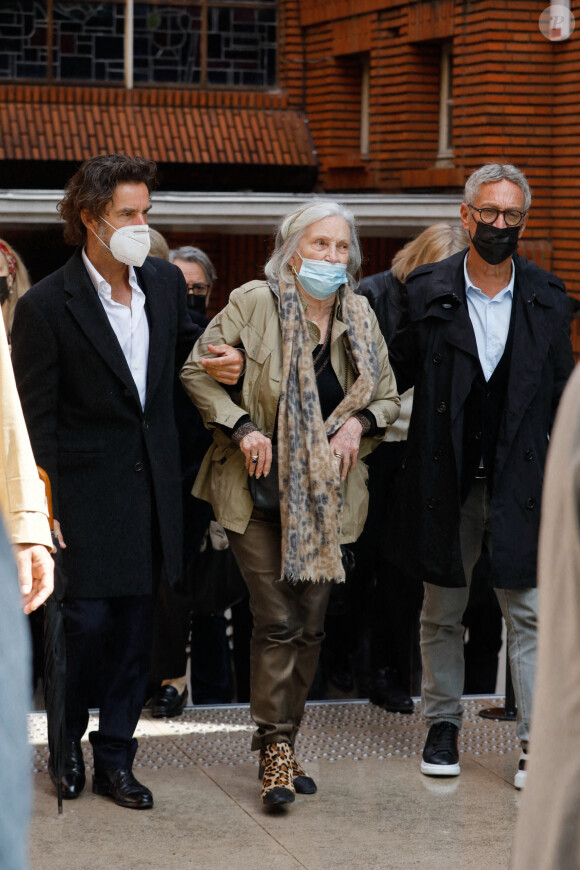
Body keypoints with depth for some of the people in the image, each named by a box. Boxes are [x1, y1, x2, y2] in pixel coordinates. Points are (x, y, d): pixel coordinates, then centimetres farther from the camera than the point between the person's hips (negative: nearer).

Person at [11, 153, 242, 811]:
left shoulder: (166, 282, 4)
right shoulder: (46, 305, -12)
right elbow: (35, 417, -10)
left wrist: (217, 361, 0)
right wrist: (47, 507, -13)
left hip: (153, 485, 5)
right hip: (87, 490, -5)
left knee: (135, 623, 9)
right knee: (87, 620, -5)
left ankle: (114, 757, 20)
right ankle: (66, 744, 19)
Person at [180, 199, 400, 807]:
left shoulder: (360, 316, 5)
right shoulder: (254, 303, -7)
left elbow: (388, 396, 14)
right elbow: (196, 370, -2)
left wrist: (359, 423, -7)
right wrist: (241, 427, -13)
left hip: (325, 492, 4)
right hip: (259, 487, -4)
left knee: (311, 623, 6)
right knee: (277, 620, -10)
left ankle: (282, 739, 20)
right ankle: (275, 746, 0)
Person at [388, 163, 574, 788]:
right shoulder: (427, 292, 0)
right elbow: (397, 374, 8)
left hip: (520, 481, 0)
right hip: (445, 480, 0)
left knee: (529, 614, -3)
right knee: (442, 614, 12)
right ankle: (443, 725, 27)